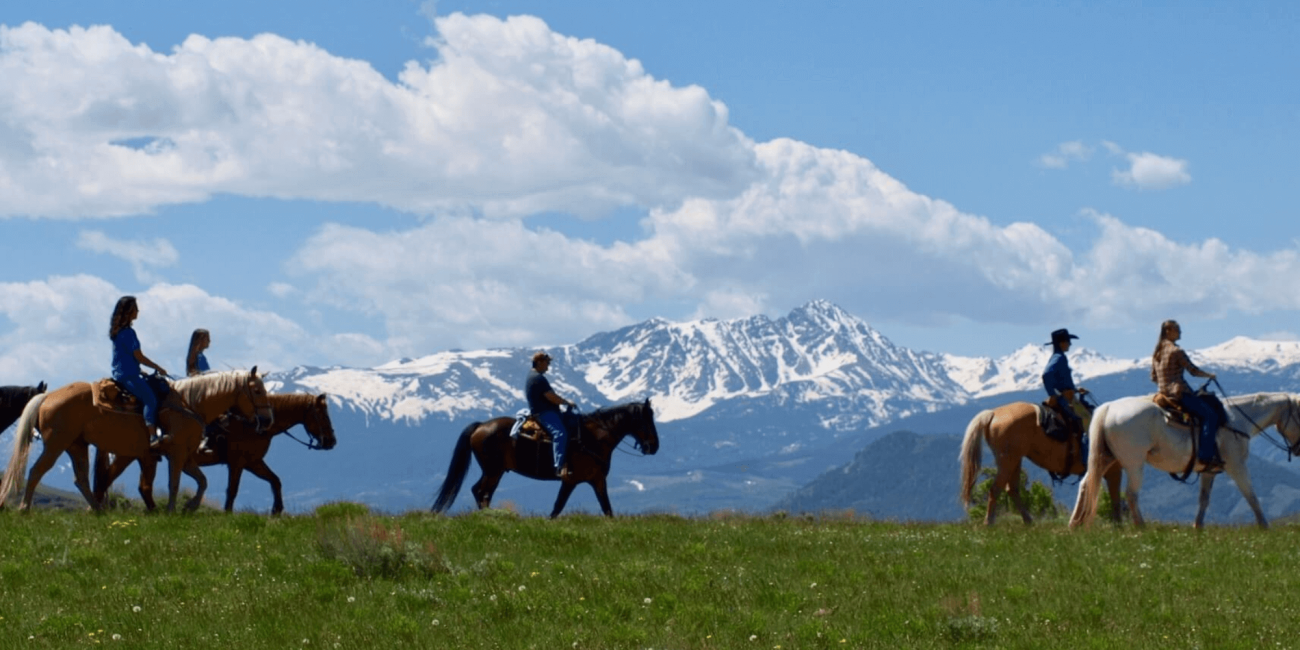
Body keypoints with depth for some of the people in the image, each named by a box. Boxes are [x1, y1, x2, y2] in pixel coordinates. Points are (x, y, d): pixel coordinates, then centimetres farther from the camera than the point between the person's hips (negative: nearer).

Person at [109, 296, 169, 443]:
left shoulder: (117, 331, 15)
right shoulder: (128, 332, -14)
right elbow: (138, 357, -13)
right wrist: (158, 368, -2)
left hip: (119, 374, 11)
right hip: (129, 375, -11)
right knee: (150, 398, -20)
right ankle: (153, 436, -32)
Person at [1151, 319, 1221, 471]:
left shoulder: (1156, 353, 13)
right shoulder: (1176, 351, -13)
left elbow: (1153, 377, 18)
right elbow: (1193, 371, -9)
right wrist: (1209, 375, 7)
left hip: (1164, 394, 10)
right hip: (1179, 393, -10)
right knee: (1210, 415, -14)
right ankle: (1206, 457, -23)